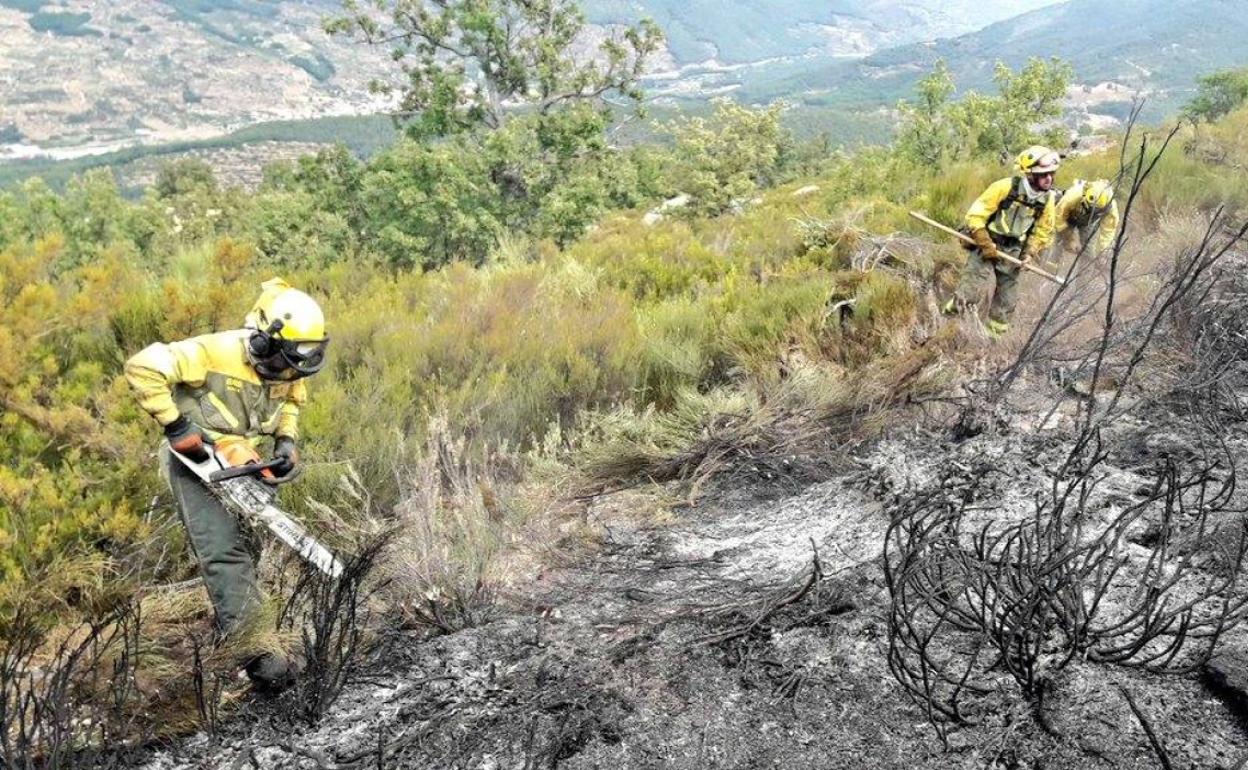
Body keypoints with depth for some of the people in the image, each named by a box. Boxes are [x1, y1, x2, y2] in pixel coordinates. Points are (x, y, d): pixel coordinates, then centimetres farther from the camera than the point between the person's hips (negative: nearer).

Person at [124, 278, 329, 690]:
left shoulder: (287, 368, -6)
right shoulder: (216, 352, -28)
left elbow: (290, 402, 16)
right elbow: (143, 367, -31)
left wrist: (286, 441, -2)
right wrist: (175, 425, -28)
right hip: (197, 461, -7)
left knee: (246, 549, 14)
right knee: (224, 552, -15)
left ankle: (233, 626, 33)